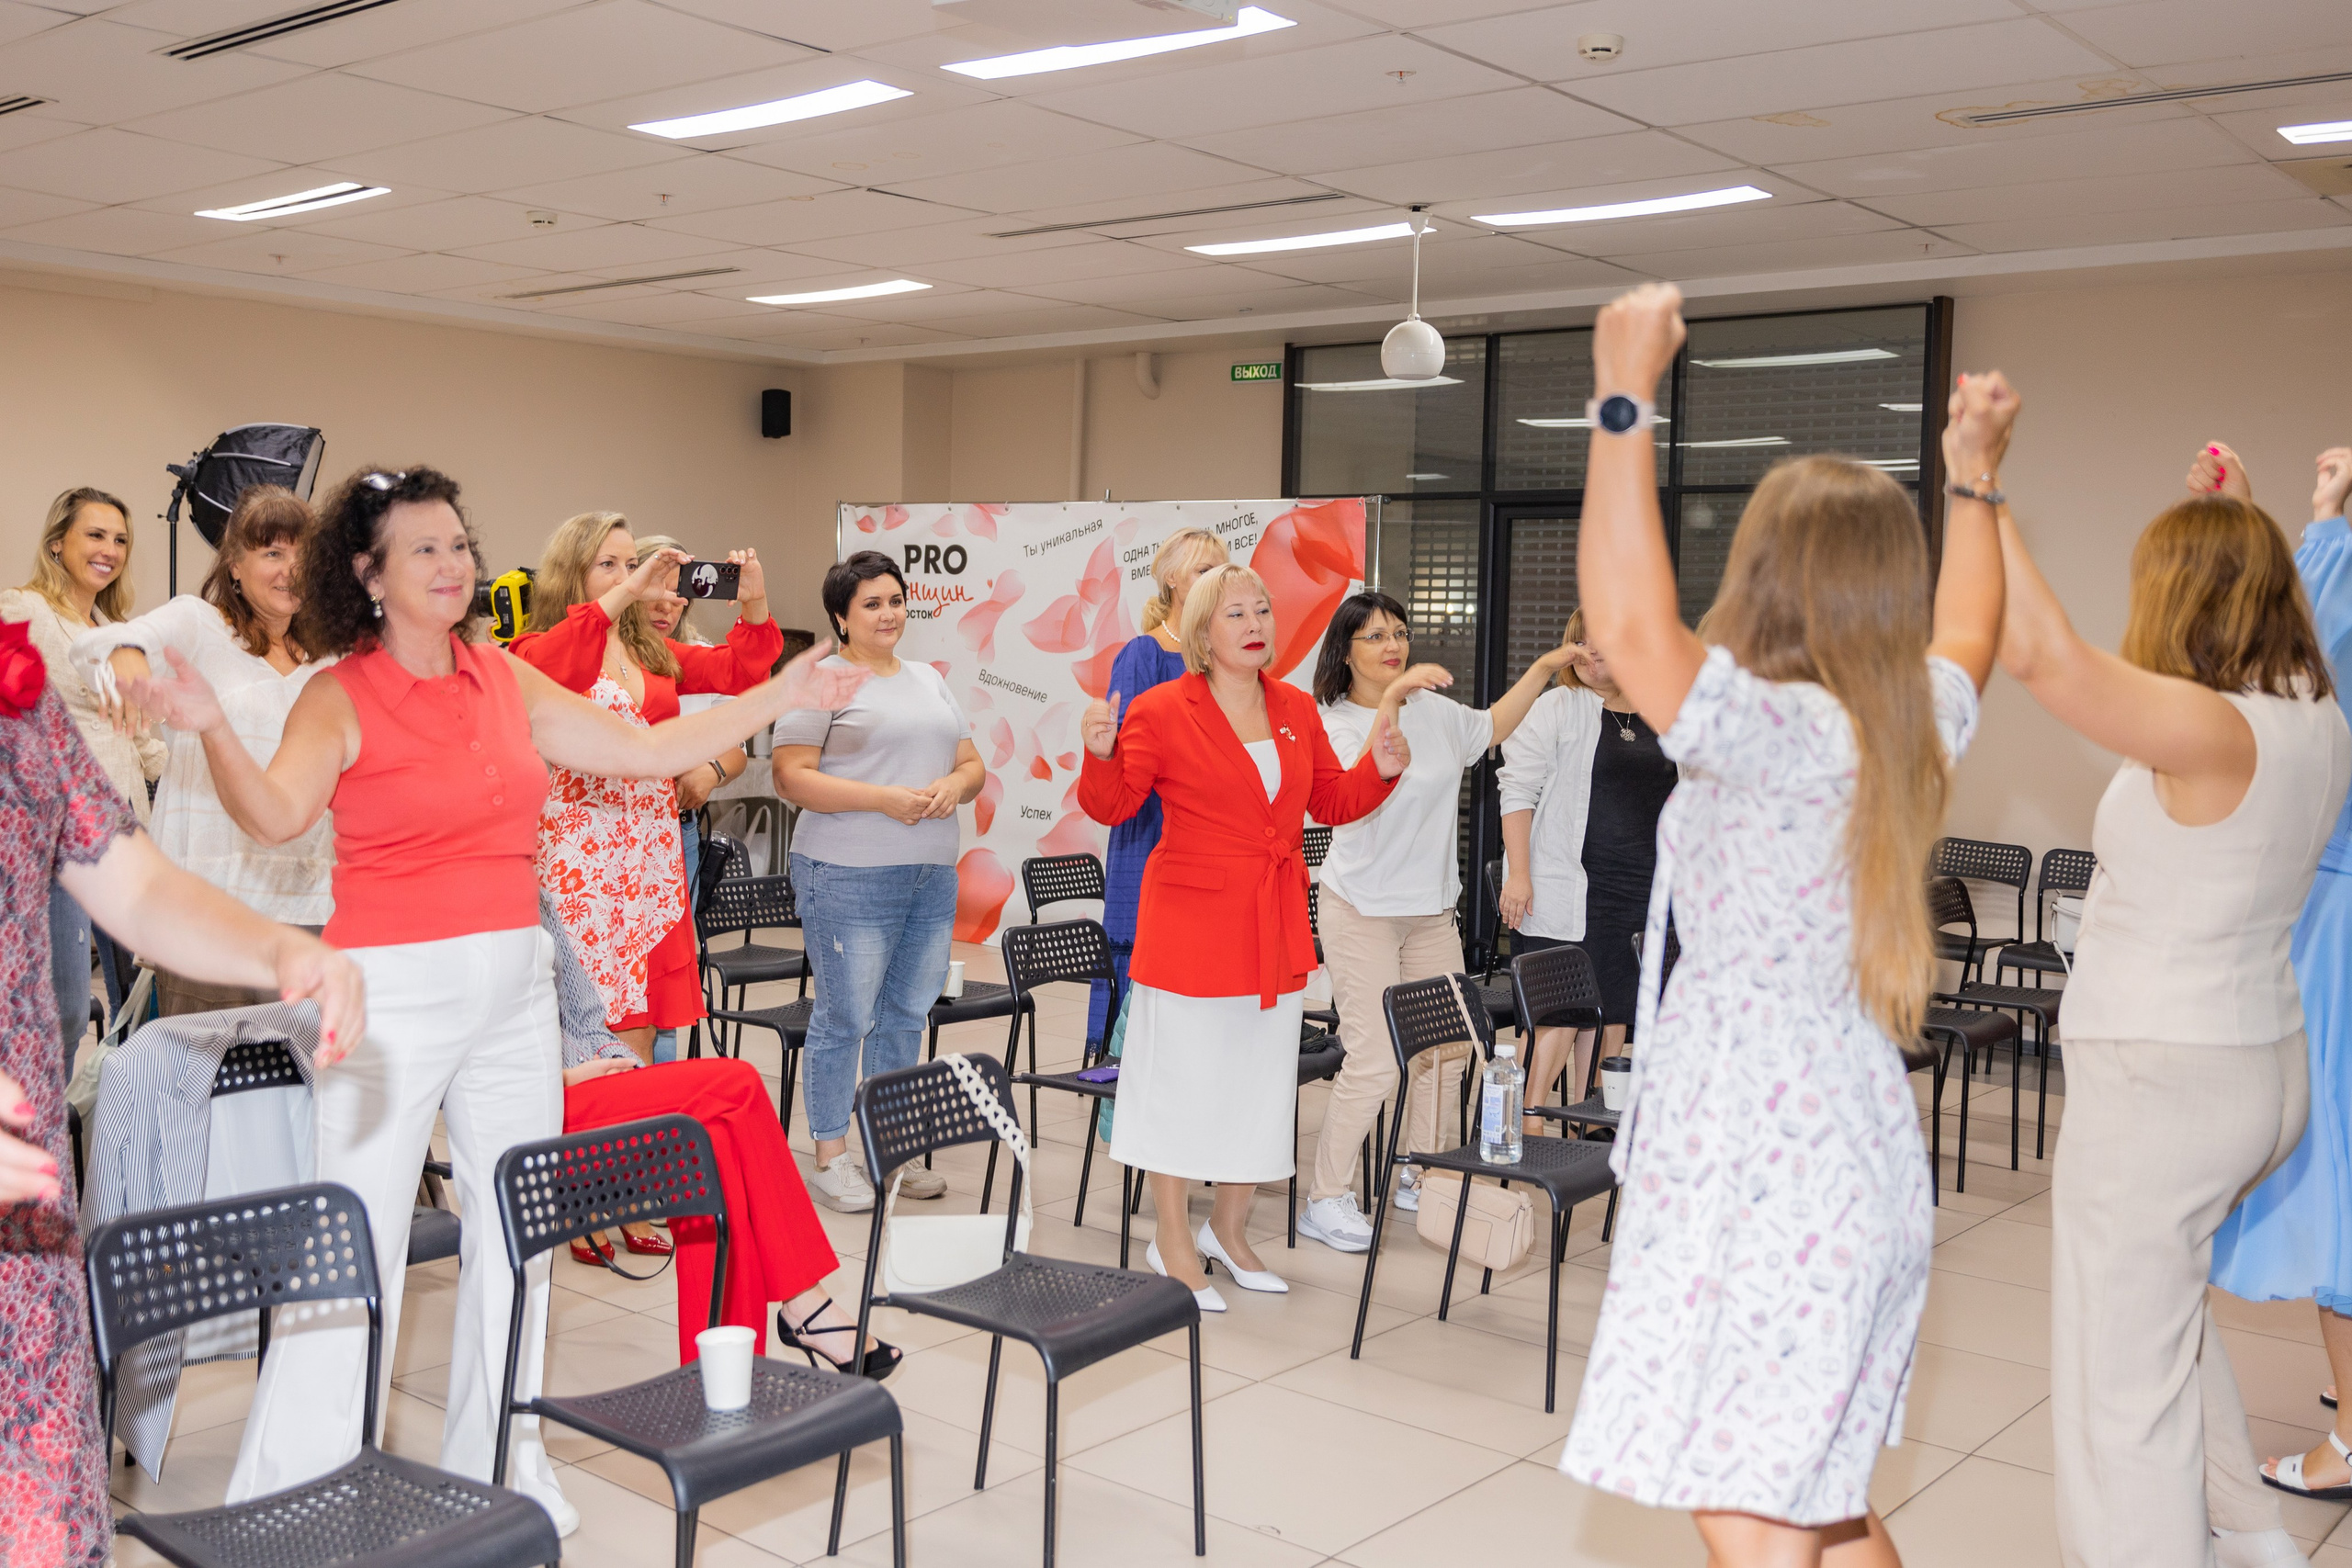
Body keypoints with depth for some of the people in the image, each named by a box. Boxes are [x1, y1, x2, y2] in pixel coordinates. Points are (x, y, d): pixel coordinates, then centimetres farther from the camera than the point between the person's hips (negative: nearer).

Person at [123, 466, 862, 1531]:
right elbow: (275, 815, -24)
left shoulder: (506, 680, 8)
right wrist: (211, 729, -42)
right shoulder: (342, 696, -7)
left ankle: (500, 1471, 29)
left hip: (515, 982, 6)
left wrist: (778, 697, 12)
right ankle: (291, 1499, 11)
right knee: (353, 1248, -5)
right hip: (394, 990, -6)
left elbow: (648, 752, 12)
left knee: (519, 1232, 13)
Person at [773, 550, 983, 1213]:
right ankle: (831, 1157, 9)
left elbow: (972, 764, 19)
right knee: (844, 1018, -2)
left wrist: (955, 785, -5)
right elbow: (792, 779, -11)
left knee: (907, 1013, 11)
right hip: (850, 877, -7)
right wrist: (882, 798, -18)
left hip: (933, 875, 7)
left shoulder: (929, 680, 18)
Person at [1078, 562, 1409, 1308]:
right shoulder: (1161, 711, -8)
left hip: (1276, 932, 6)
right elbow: (1110, 805, -8)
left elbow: (1332, 803, 15)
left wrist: (1380, 770, -2)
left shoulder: (1297, 710, 9)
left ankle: (1229, 1228, 33)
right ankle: (1172, 1243, 19)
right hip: (1191, 926, -6)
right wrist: (1100, 754, -27)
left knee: (1262, 1083, 14)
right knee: (1184, 1081, 3)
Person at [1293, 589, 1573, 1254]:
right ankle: (1325, 1199, -1)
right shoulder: (1334, 721, -11)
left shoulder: (1434, 711, 8)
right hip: (1363, 910, -7)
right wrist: (1393, 699, -39)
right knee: (1375, 1060, -12)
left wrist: (1543, 670, 21)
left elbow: (1491, 727, 27)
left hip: (1432, 909, 7)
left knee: (1445, 1051, 10)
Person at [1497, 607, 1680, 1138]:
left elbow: (1681, 799, 21)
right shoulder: (1557, 708, -1)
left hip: (1640, 891, 5)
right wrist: (1518, 874, -14)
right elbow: (1519, 789, -6)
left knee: (1615, 1012, 8)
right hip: (1567, 889, -5)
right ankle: (1527, 1128, 0)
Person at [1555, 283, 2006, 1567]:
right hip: (1859, 1161, 9)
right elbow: (1967, 636, 27)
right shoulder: (1921, 727, 5)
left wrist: (1626, 400, -27)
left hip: (1761, 1177, -9)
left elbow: (1626, 623, -33)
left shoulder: (1783, 735, -20)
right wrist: (1972, 483, 39)